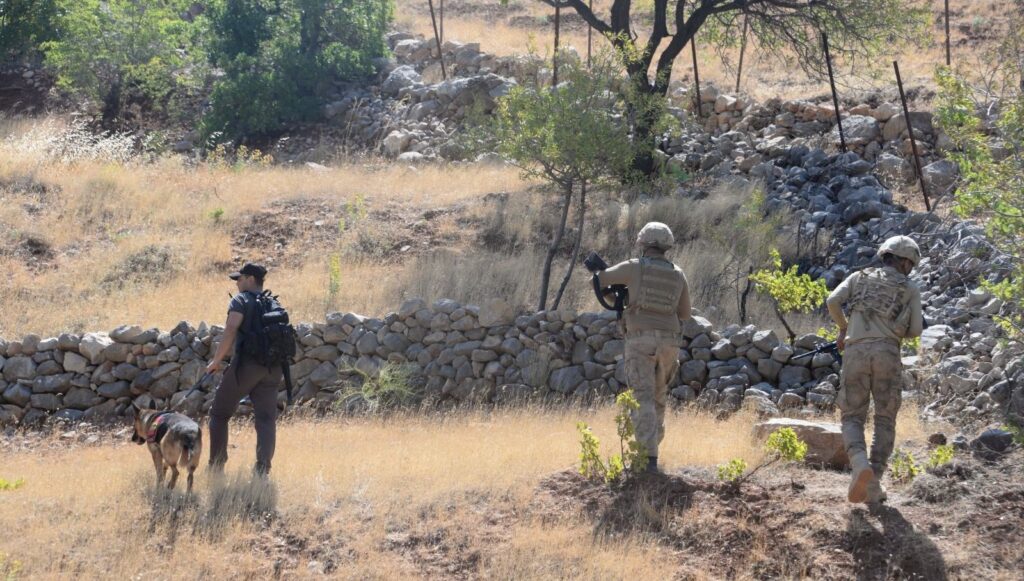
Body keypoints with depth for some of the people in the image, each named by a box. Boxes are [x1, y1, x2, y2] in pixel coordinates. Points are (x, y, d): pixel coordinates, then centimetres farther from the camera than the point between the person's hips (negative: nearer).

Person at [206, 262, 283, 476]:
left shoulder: (241, 300, -2)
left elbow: (231, 330, -16)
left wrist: (217, 360, -10)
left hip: (246, 364, -5)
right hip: (272, 368, 5)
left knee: (219, 413, 8)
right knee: (266, 418, 2)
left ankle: (216, 466, 8)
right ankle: (263, 469, -11)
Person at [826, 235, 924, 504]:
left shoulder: (858, 277, 22)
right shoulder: (910, 288, 17)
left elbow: (833, 301, 5)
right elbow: (915, 330, 9)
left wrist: (842, 328, 24)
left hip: (856, 353, 1)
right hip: (887, 353, -1)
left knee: (852, 419, 6)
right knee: (884, 422, 10)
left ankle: (861, 466, -25)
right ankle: (872, 485, -2)